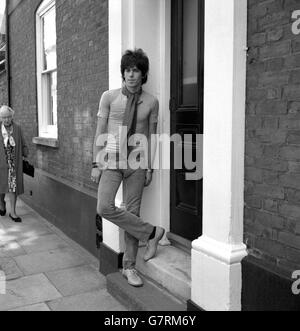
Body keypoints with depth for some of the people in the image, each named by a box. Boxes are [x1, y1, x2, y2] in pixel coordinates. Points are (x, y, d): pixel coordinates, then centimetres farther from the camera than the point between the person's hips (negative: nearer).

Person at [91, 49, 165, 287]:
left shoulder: (151, 102, 1)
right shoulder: (109, 97, -1)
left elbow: (151, 136, 6)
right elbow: (100, 132, 1)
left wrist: (150, 168, 2)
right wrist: (96, 164, -2)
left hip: (136, 163, 0)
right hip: (112, 161, 0)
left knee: (133, 212, 3)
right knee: (105, 208, -17)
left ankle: (129, 266, 17)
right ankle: (151, 232, 1)